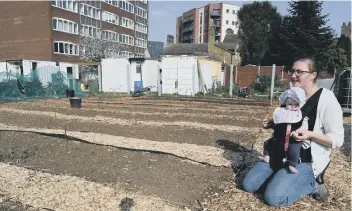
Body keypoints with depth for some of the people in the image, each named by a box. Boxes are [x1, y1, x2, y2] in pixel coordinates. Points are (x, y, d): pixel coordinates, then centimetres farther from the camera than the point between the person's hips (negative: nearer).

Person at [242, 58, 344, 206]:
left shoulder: (326, 99, -14)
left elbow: (337, 140, -14)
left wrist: (310, 134, -30)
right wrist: (272, 124, 0)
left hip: (306, 161, -6)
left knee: (273, 197, -23)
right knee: (248, 185, -2)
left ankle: (312, 184, 2)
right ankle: (285, 178, 14)